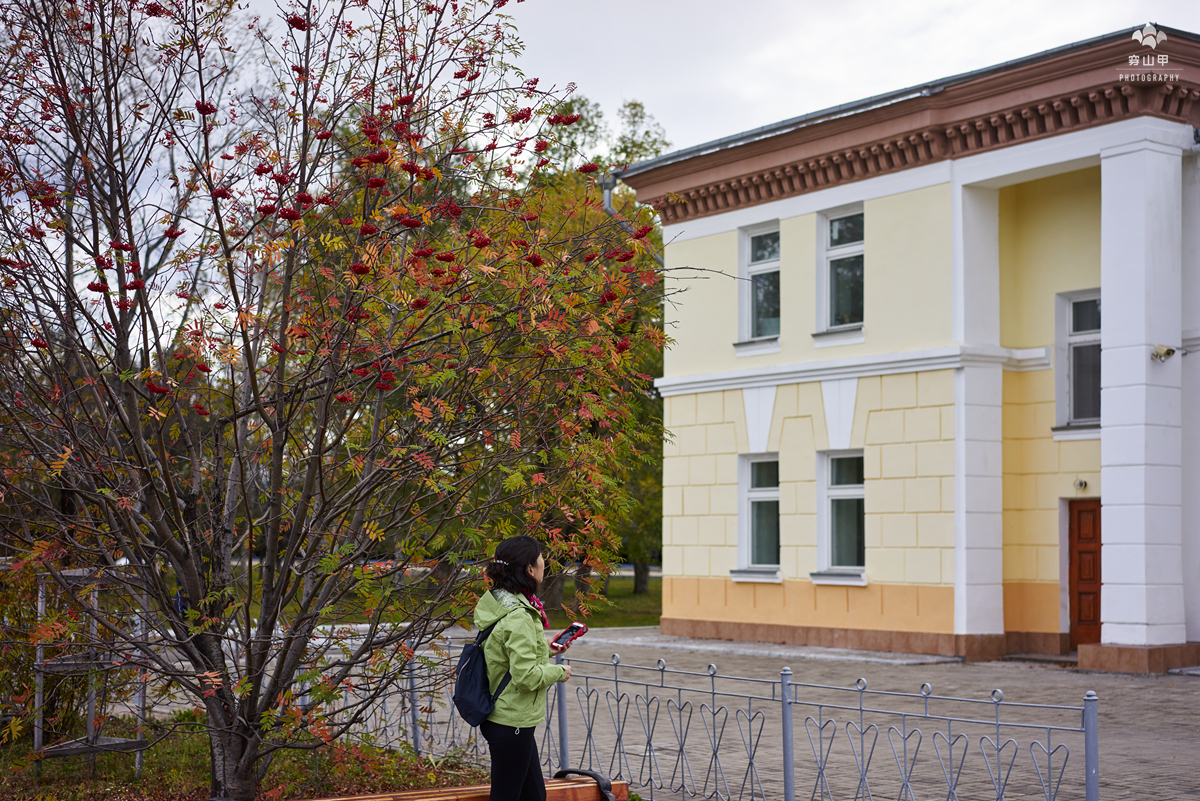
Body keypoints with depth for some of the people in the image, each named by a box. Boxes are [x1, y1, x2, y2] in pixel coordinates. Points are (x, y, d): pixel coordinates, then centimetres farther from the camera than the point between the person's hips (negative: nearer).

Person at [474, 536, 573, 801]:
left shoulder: (497, 601, 7)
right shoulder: (518, 617, -24)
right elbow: (526, 676, -26)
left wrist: (542, 649, 16)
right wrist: (559, 671, -10)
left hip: (500, 717, 10)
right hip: (512, 722, -10)